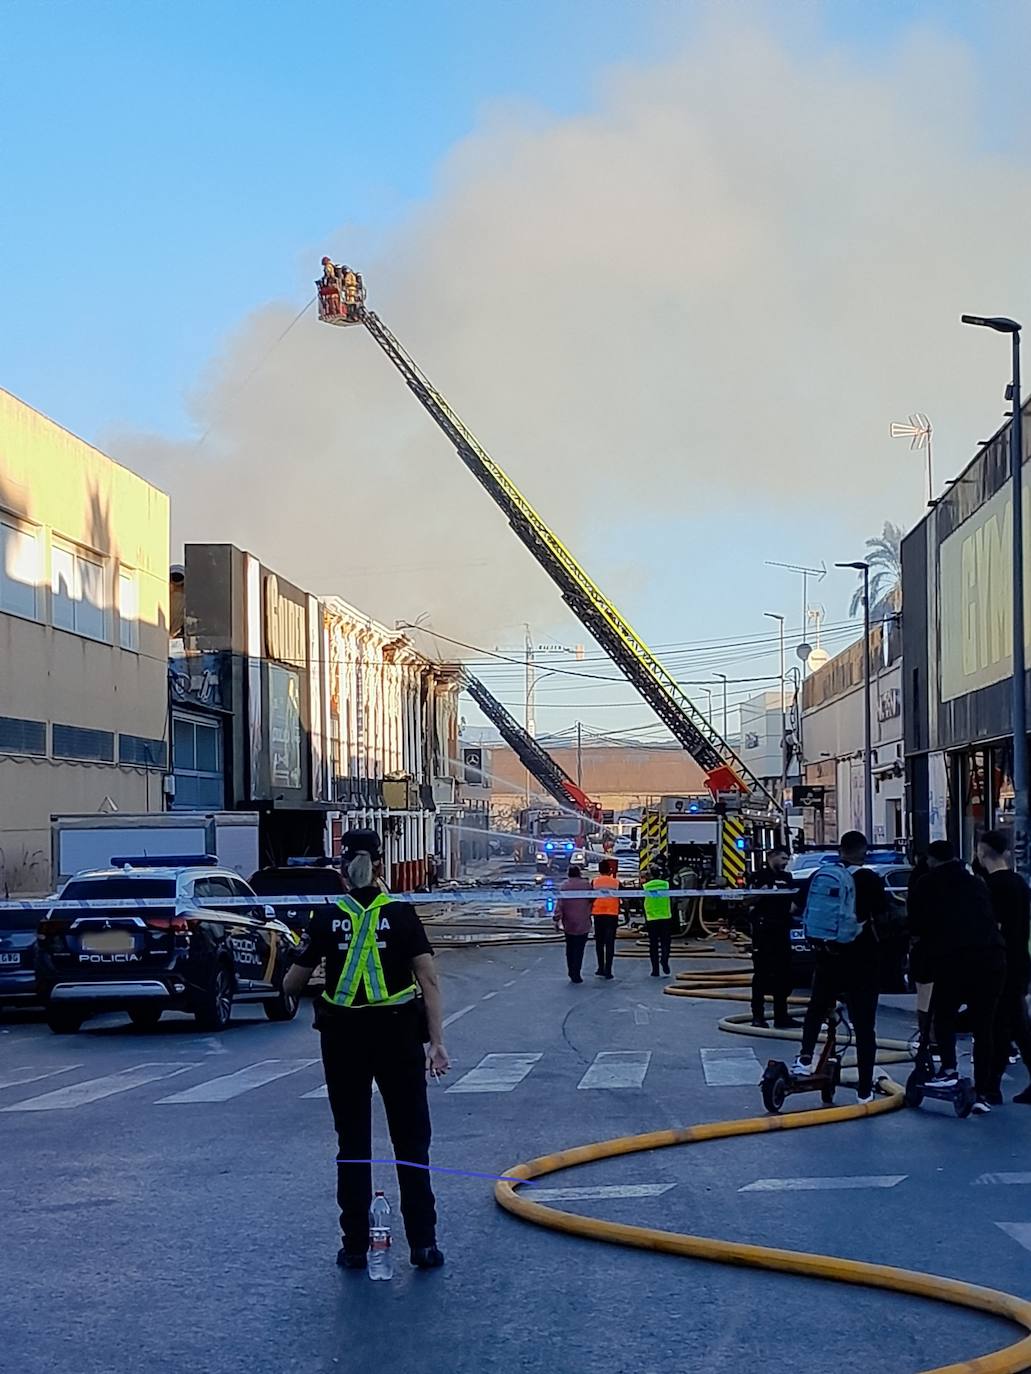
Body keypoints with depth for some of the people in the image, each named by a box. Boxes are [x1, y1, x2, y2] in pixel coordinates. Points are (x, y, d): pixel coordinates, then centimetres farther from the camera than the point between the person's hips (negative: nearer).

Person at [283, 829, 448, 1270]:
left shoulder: (327, 919, -3)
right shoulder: (402, 915, -4)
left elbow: (291, 986, 3)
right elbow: (428, 981, -11)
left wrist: (293, 973, 27)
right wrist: (437, 1043, -11)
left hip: (343, 1038, 1)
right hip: (398, 1035, 0)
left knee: (352, 1144, 10)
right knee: (411, 1142, 8)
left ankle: (355, 1245, 12)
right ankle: (423, 1244, 5)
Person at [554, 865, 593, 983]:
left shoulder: (563, 886, -4)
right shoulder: (586, 884, -6)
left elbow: (559, 903, -8)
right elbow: (592, 900, 1)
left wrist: (557, 919, -4)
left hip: (568, 923, 2)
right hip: (583, 923, -2)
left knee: (570, 948, 16)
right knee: (579, 949, 1)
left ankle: (571, 971, 19)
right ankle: (576, 974, -4)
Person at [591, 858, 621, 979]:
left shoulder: (594, 882, 1)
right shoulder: (616, 882, 0)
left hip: (598, 914, 1)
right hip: (612, 914, -1)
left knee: (599, 942, 12)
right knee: (610, 943, 0)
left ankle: (601, 968, 13)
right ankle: (608, 970, -4)